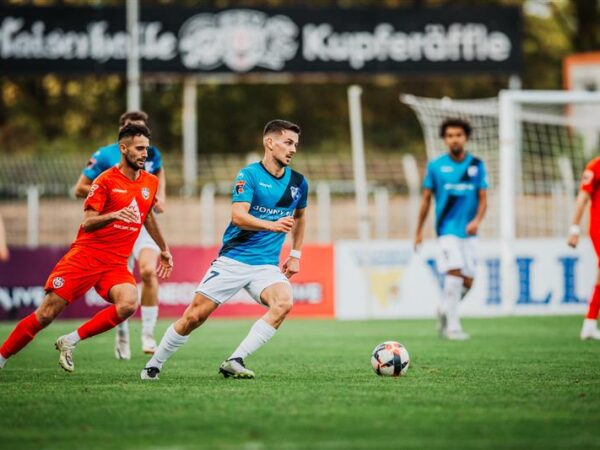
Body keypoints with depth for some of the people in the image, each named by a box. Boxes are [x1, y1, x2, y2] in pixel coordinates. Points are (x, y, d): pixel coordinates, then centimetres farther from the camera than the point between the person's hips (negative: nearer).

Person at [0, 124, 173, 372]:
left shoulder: (150, 183, 11)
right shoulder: (106, 180, -6)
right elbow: (87, 223, -13)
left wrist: (164, 249, 39)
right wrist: (113, 215, -32)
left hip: (116, 263, 4)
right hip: (85, 256, -4)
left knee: (129, 303, -26)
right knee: (46, 313, -9)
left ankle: (70, 341, -13)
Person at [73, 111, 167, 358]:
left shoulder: (151, 154, 3)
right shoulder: (104, 156, -7)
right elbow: (79, 189, -5)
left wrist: (161, 195, 11)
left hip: (143, 224, 1)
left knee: (148, 271, -25)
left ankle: (148, 334, -17)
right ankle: (122, 336, 29)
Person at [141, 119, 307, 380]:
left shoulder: (298, 182, 9)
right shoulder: (249, 175, -7)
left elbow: (298, 217, 29)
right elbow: (238, 216, -21)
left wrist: (295, 255, 22)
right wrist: (273, 225, -35)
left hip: (267, 266, 3)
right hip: (233, 259, -3)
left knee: (284, 302, -27)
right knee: (195, 316, -4)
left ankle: (235, 361, -25)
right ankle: (154, 365, 17)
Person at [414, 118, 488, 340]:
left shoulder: (476, 165, 5)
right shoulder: (435, 166, 0)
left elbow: (483, 199, 4)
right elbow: (426, 199, 7)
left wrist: (477, 220, -16)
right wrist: (419, 232, 9)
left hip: (469, 231, 3)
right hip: (447, 228, -3)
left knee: (467, 281, 5)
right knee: (454, 274, -17)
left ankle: (444, 311, 31)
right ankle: (453, 326, -12)